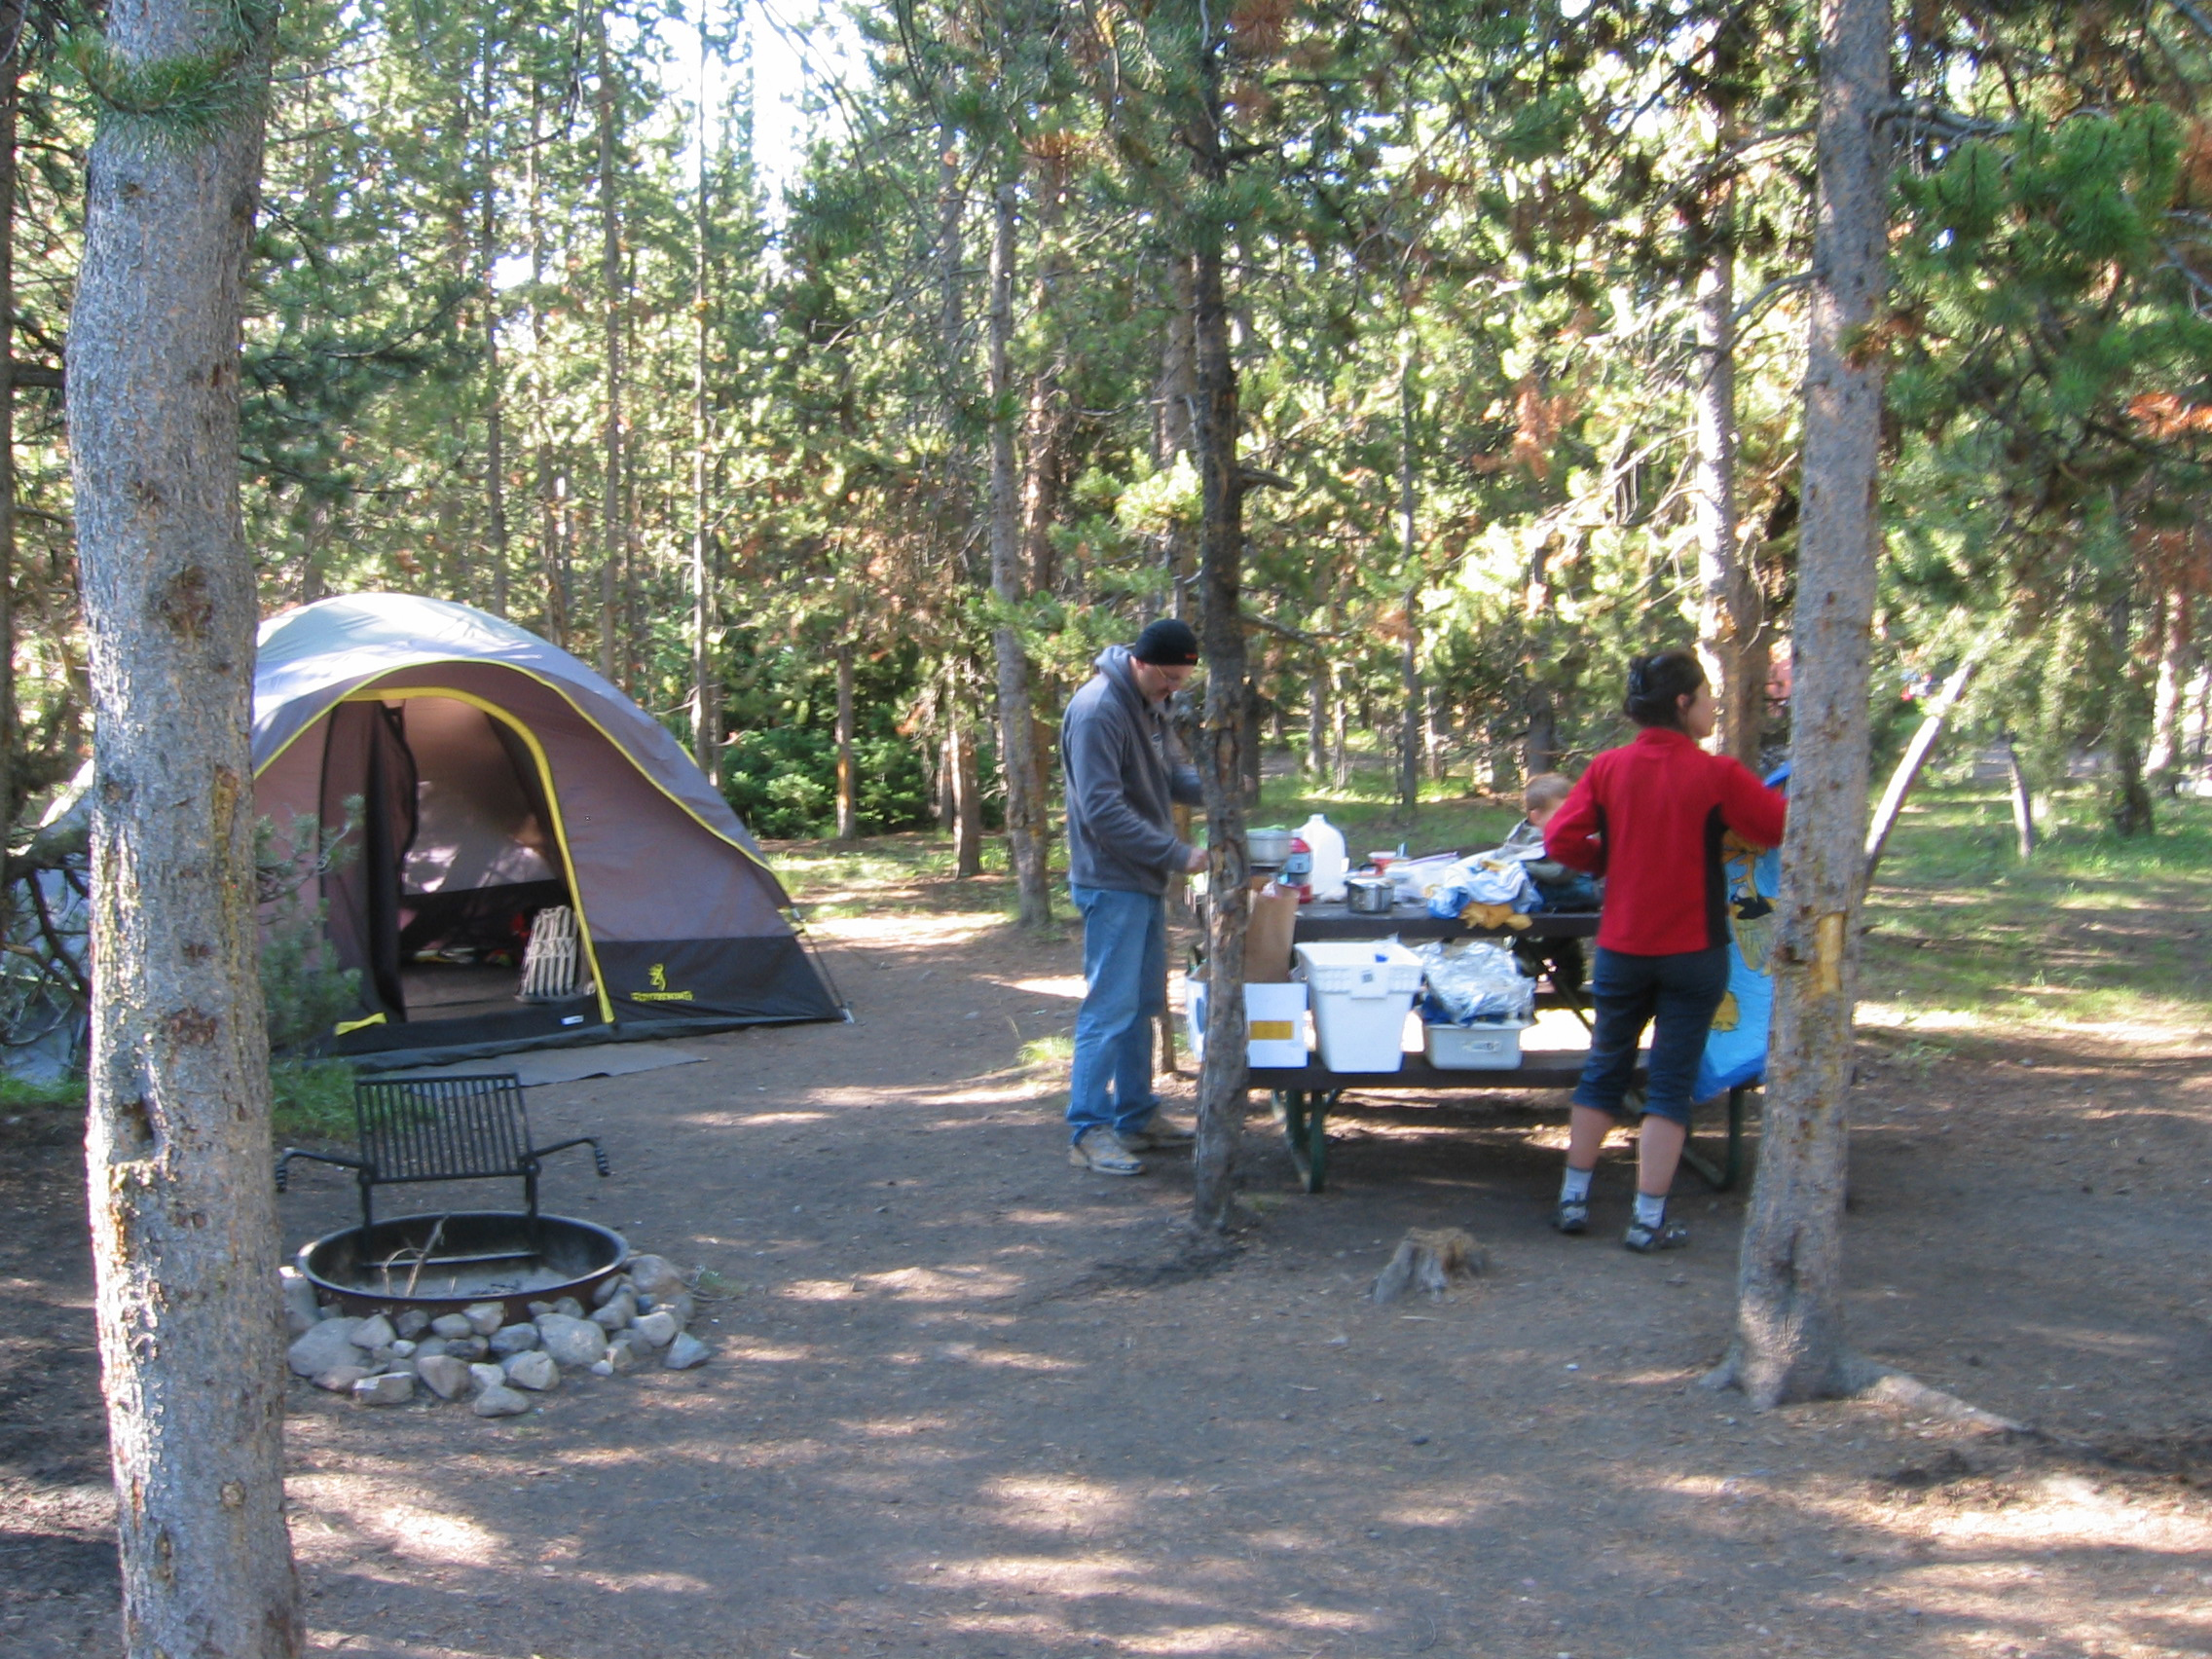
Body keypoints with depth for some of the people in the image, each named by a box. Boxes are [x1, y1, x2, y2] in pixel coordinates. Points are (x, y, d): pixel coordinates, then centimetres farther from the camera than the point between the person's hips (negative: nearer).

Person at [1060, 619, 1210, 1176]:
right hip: (1112, 884, -10)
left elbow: (1173, 771, 17)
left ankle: (1136, 1115, 25)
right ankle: (1089, 1131, -1)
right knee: (1109, 1009, -7)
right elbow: (1104, 812, -25)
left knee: (1142, 1005, 16)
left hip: (1147, 881, 10)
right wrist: (1177, 855, -24)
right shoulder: (1097, 711, -22)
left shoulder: (1152, 703, 8)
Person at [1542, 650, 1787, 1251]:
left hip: (1622, 947, 3)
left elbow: (1561, 840, -8)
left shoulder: (1609, 768, -5)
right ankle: (1648, 1220, 7)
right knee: (1670, 1085, 4)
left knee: (1604, 1071, 17)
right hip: (1694, 949, -3)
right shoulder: (1716, 776, -13)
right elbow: (1785, 828, -4)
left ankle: (1573, 1200, 22)